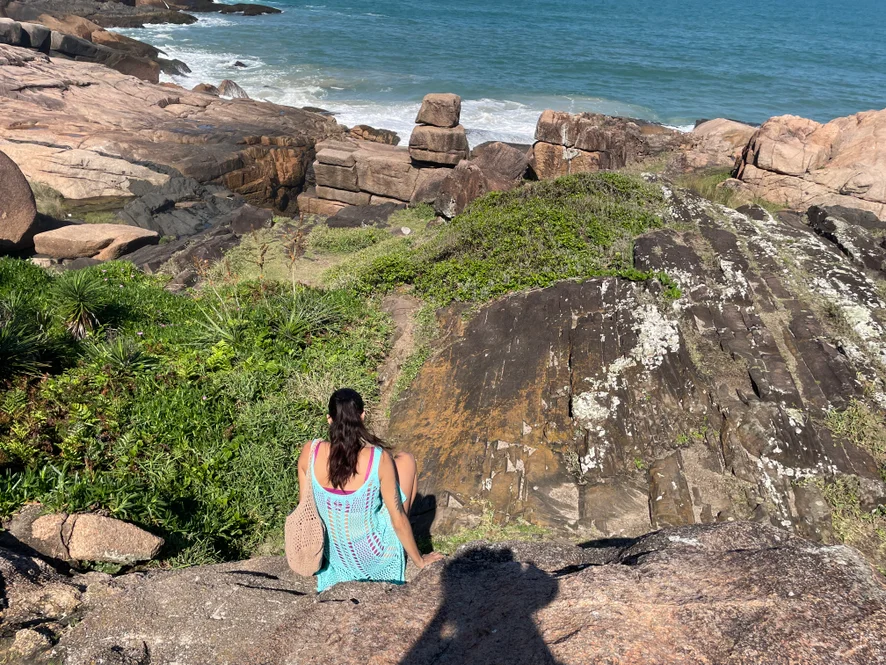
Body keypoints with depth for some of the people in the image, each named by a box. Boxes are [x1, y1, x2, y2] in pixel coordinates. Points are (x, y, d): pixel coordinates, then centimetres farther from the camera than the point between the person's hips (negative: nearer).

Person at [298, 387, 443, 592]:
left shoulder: (310, 452, -18)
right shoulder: (379, 458, -26)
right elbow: (398, 520, -16)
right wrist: (419, 560, 2)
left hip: (333, 553, 4)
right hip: (372, 556, -3)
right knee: (405, 460, 9)